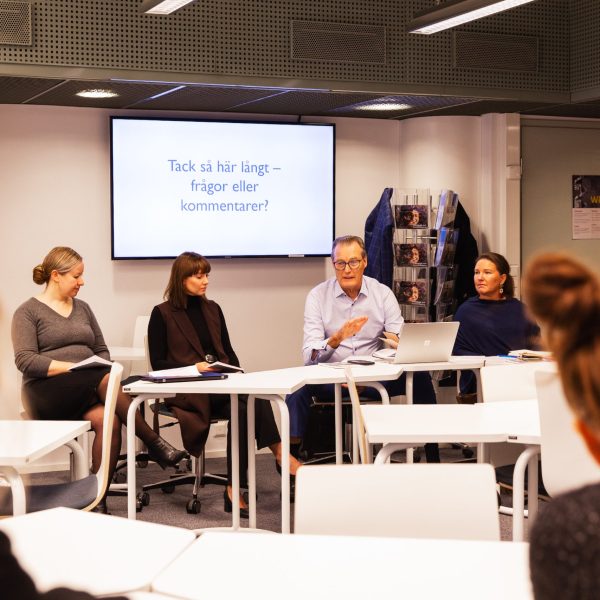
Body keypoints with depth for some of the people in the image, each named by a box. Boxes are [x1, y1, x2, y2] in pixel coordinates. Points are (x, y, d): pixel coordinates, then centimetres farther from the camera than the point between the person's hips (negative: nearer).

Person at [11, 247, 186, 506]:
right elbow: (25, 360, -9)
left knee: (109, 420, -31)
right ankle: (153, 442, -26)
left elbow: (102, 350, 20)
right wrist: (73, 367, -19)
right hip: (46, 390, -5)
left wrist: (99, 367, -5)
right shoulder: (27, 312, 3)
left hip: (88, 391, 5)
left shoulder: (82, 308, 21)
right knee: (107, 381, -34)